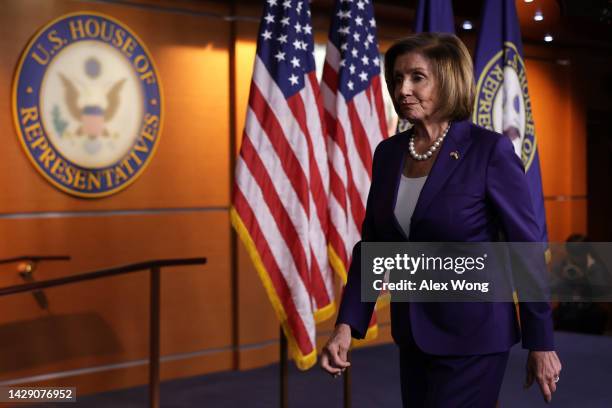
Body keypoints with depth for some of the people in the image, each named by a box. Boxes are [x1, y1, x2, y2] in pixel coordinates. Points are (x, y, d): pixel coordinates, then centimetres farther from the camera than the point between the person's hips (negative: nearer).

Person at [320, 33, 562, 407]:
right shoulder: (389, 152, 3)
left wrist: (541, 344, -8)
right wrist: (347, 325, -2)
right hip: (413, 334, 6)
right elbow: (372, 246, 8)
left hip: (471, 337, -6)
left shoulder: (489, 150, -13)